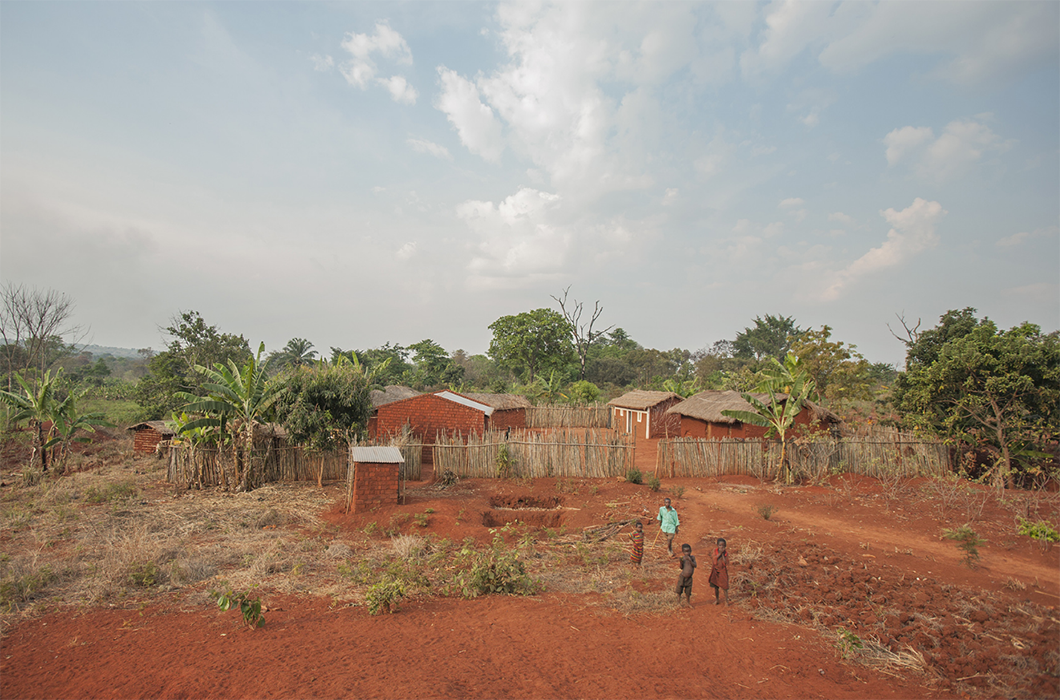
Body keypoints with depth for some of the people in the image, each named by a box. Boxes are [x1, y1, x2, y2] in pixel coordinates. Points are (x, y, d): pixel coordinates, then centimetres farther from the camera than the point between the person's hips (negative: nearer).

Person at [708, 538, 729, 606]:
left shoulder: (725, 554, -5)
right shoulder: (715, 552, -3)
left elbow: (725, 562, -16)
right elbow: (714, 559, -18)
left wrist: (722, 554, -19)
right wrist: (720, 553, -21)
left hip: (723, 571, -2)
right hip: (715, 571, 2)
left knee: (724, 586, -3)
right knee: (716, 586, 12)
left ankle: (726, 600, 13)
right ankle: (717, 599, 29)